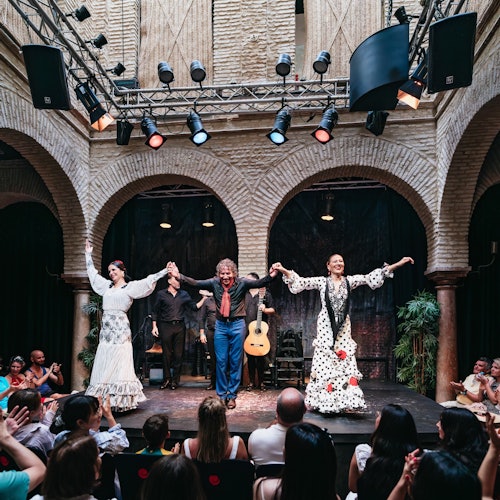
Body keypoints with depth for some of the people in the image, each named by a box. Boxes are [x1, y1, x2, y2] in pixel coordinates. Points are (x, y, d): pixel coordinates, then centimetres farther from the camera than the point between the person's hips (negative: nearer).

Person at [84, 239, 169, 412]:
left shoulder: (130, 287, 2)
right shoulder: (107, 286, 18)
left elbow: (148, 281, -7)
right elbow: (93, 273, 30)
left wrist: (165, 272, -16)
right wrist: (88, 255, 35)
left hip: (120, 328, -6)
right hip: (106, 329, 6)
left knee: (119, 365, -6)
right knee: (104, 366, 3)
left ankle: (120, 401, -3)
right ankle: (104, 400, 6)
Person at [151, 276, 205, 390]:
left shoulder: (184, 294, 11)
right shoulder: (161, 294, 4)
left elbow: (194, 307, 9)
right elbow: (155, 311, 7)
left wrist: (204, 298, -2)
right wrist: (154, 326, 1)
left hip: (180, 326, 2)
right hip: (166, 326, -2)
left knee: (178, 354, 3)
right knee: (166, 354, 2)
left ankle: (175, 380, 13)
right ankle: (167, 379, 15)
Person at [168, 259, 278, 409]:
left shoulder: (241, 283, -8)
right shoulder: (214, 283, -2)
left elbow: (258, 283, -21)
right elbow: (196, 283, -9)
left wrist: (270, 276, -41)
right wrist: (179, 276, -23)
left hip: (237, 325, -2)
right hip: (221, 325, 2)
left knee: (236, 362, 6)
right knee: (221, 362, 5)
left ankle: (232, 395, 18)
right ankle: (221, 395, 18)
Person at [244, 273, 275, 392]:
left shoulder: (265, 294, 1)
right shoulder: (244, 294, 13)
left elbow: (272, 310, 1)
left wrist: (265, 309, -19)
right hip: (247, 330, 3)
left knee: (260, 357, 1)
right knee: (249, 357, 6)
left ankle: (261, 382, 12)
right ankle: (251, 382, 15)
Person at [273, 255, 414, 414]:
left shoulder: (349, 281, 6)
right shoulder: (322, 281, 1)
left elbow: (370, 277, 0)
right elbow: (301, 281, -6)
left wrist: (398, 264, -7)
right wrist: (284, 271, -22)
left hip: (343, 328, 2)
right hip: (326, 327, -2)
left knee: (345, 362, 0)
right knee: (324, 363, -1)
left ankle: (344, 401, 6)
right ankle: (324, 401, 7)